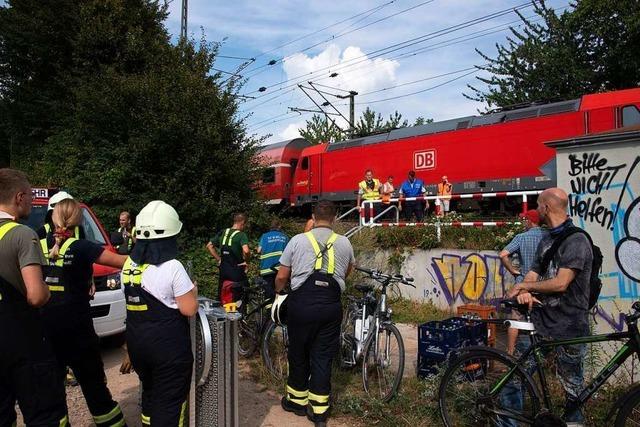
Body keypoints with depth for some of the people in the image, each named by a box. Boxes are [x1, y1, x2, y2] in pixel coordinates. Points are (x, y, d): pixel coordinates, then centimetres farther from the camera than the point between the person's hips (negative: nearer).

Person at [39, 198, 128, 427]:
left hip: (44, 330, 4)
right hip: (76, 330, -4)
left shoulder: (39, 246, 2)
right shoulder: (81, 247, -11)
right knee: (94, 387, 6)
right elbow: (124, 262, -18)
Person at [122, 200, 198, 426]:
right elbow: (189, 309, -17)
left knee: (149, 392, 26)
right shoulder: (172, 267, -20)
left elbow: (136, 298, 12)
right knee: (170, 401, 6)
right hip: (168, 345, -7)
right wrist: (192, 290, 0)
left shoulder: (129, 265, 0)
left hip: (136, 342, 7)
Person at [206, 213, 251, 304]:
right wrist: (246, 261, -9)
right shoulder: (241, 235, -12)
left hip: (223, 269, 6)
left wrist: (219, 259, 12)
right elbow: (246, 251, -28)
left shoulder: (222, 233, 8)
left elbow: (209, 246, 12)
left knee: (222, 299, 15)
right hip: (236, 270, -6)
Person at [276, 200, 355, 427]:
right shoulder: (344, 243, 6)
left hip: (302, 303, -1)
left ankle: (297, 400, 31)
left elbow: (281, 277, 4)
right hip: (331, 304, 1)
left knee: (298, 353, 16)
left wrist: (278, 291, 25)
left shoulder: (298, 240, 1)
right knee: (323, 356, 11)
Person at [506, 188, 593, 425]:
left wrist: (523, 286, -9)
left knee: (572, 388, 8)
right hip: (541, 320, 7)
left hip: (568, 328, -7)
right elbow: (533, 274, 11)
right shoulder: (546, 240, 14)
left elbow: (560, 283, -21)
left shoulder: (576, 241, -13)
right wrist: (524, 292, -12)